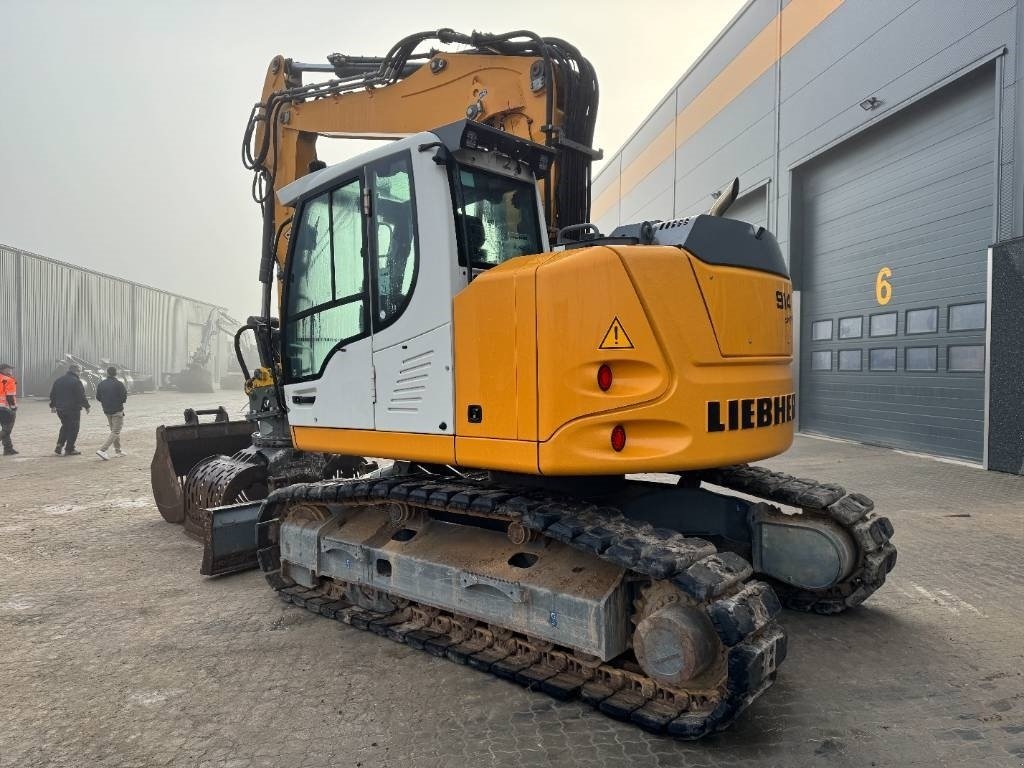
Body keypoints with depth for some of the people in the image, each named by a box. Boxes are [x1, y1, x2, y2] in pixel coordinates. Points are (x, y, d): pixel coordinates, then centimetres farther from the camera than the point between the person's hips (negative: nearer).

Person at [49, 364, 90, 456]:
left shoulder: (58, 380, 11)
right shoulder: (76, 381, -13)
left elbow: (52, 394, 16)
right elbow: (81, 396, -15)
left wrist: (53, 405, 25)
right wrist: (86, 406, -6)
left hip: (60, 409, 7)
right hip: (73, 409, -7)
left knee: (65, 427, 22)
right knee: (73, 429, 2)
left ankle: (59, 446, 13)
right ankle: (69, 449, 3)